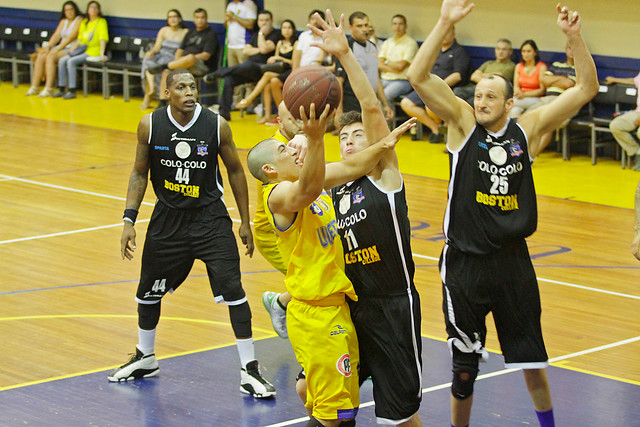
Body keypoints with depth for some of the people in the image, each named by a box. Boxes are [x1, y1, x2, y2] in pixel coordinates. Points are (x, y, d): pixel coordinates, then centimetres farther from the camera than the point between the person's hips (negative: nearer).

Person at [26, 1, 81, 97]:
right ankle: (35, 87, -16)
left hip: (72, 49, -7)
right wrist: (48, 47, -7)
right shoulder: (63, 21, 20)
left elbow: (72, 37, -14)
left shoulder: (79, 20, -4)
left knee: (50, 57, -31)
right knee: (41, 56, -17)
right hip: (61, 48, 7)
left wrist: (57, 48, -20)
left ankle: (48, 89, -34)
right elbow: (56, 35, 11)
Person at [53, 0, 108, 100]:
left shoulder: (101, 22, -1)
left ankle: (72, 91, -27)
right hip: (82, 50, 7)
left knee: (71, 61, -28)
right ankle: (61, 89, -9)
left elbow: (103, 38, -11)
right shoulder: (84, 22, 19)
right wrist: (72, 49, 4)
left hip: (93, 51, -7)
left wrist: (102, 54, -22)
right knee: (62, 60, -13)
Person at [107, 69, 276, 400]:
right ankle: (145, 358, 38)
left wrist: (245, 222, 3)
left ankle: (249, 370, -3)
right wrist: (129, 220, -3)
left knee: (233, 291, -12)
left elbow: (235, 170, 1)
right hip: (168, 217, 2)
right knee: (148, 291, 14)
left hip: (210, 217, -2)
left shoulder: (216, 126, -12)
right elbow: (140, 173, 4)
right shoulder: (150, 125, -9)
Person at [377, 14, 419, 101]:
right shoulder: (386, 43, 19)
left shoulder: (410, 43, 0)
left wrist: (386, 62, 7)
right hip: (385, 79, 5)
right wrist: (393, 69, -8)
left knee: (385, 95, -34)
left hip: (402, 81, -5)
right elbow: (379, 65, 7)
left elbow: (400, 66, -9)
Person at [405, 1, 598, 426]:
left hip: (512, 260, 2)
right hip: (466, 261, -1)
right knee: (465, 360, 8)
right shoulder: (463, 123, -4)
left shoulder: (528, 129, 0)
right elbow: (418, 76, -16)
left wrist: (574, 37, -16)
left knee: (531, 357, 11)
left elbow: (587, 88, -3)